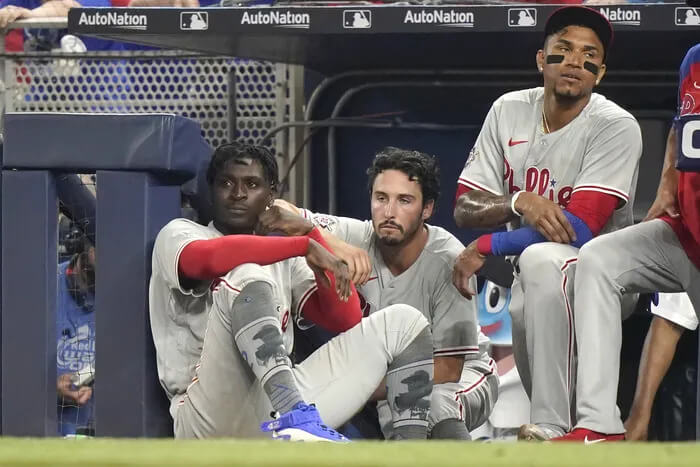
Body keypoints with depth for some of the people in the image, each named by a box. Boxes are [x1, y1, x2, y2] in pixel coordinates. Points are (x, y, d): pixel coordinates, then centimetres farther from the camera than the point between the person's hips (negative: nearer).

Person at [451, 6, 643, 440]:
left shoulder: (617, 127, -15)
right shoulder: (509, 111, 3)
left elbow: (581, 226, -23)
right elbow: (465, 207, 2)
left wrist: (486, 247, -22)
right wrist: (520, 201, -21)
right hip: (534, 276, 5)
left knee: (540, 259, -37)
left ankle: (550, 427, -41)